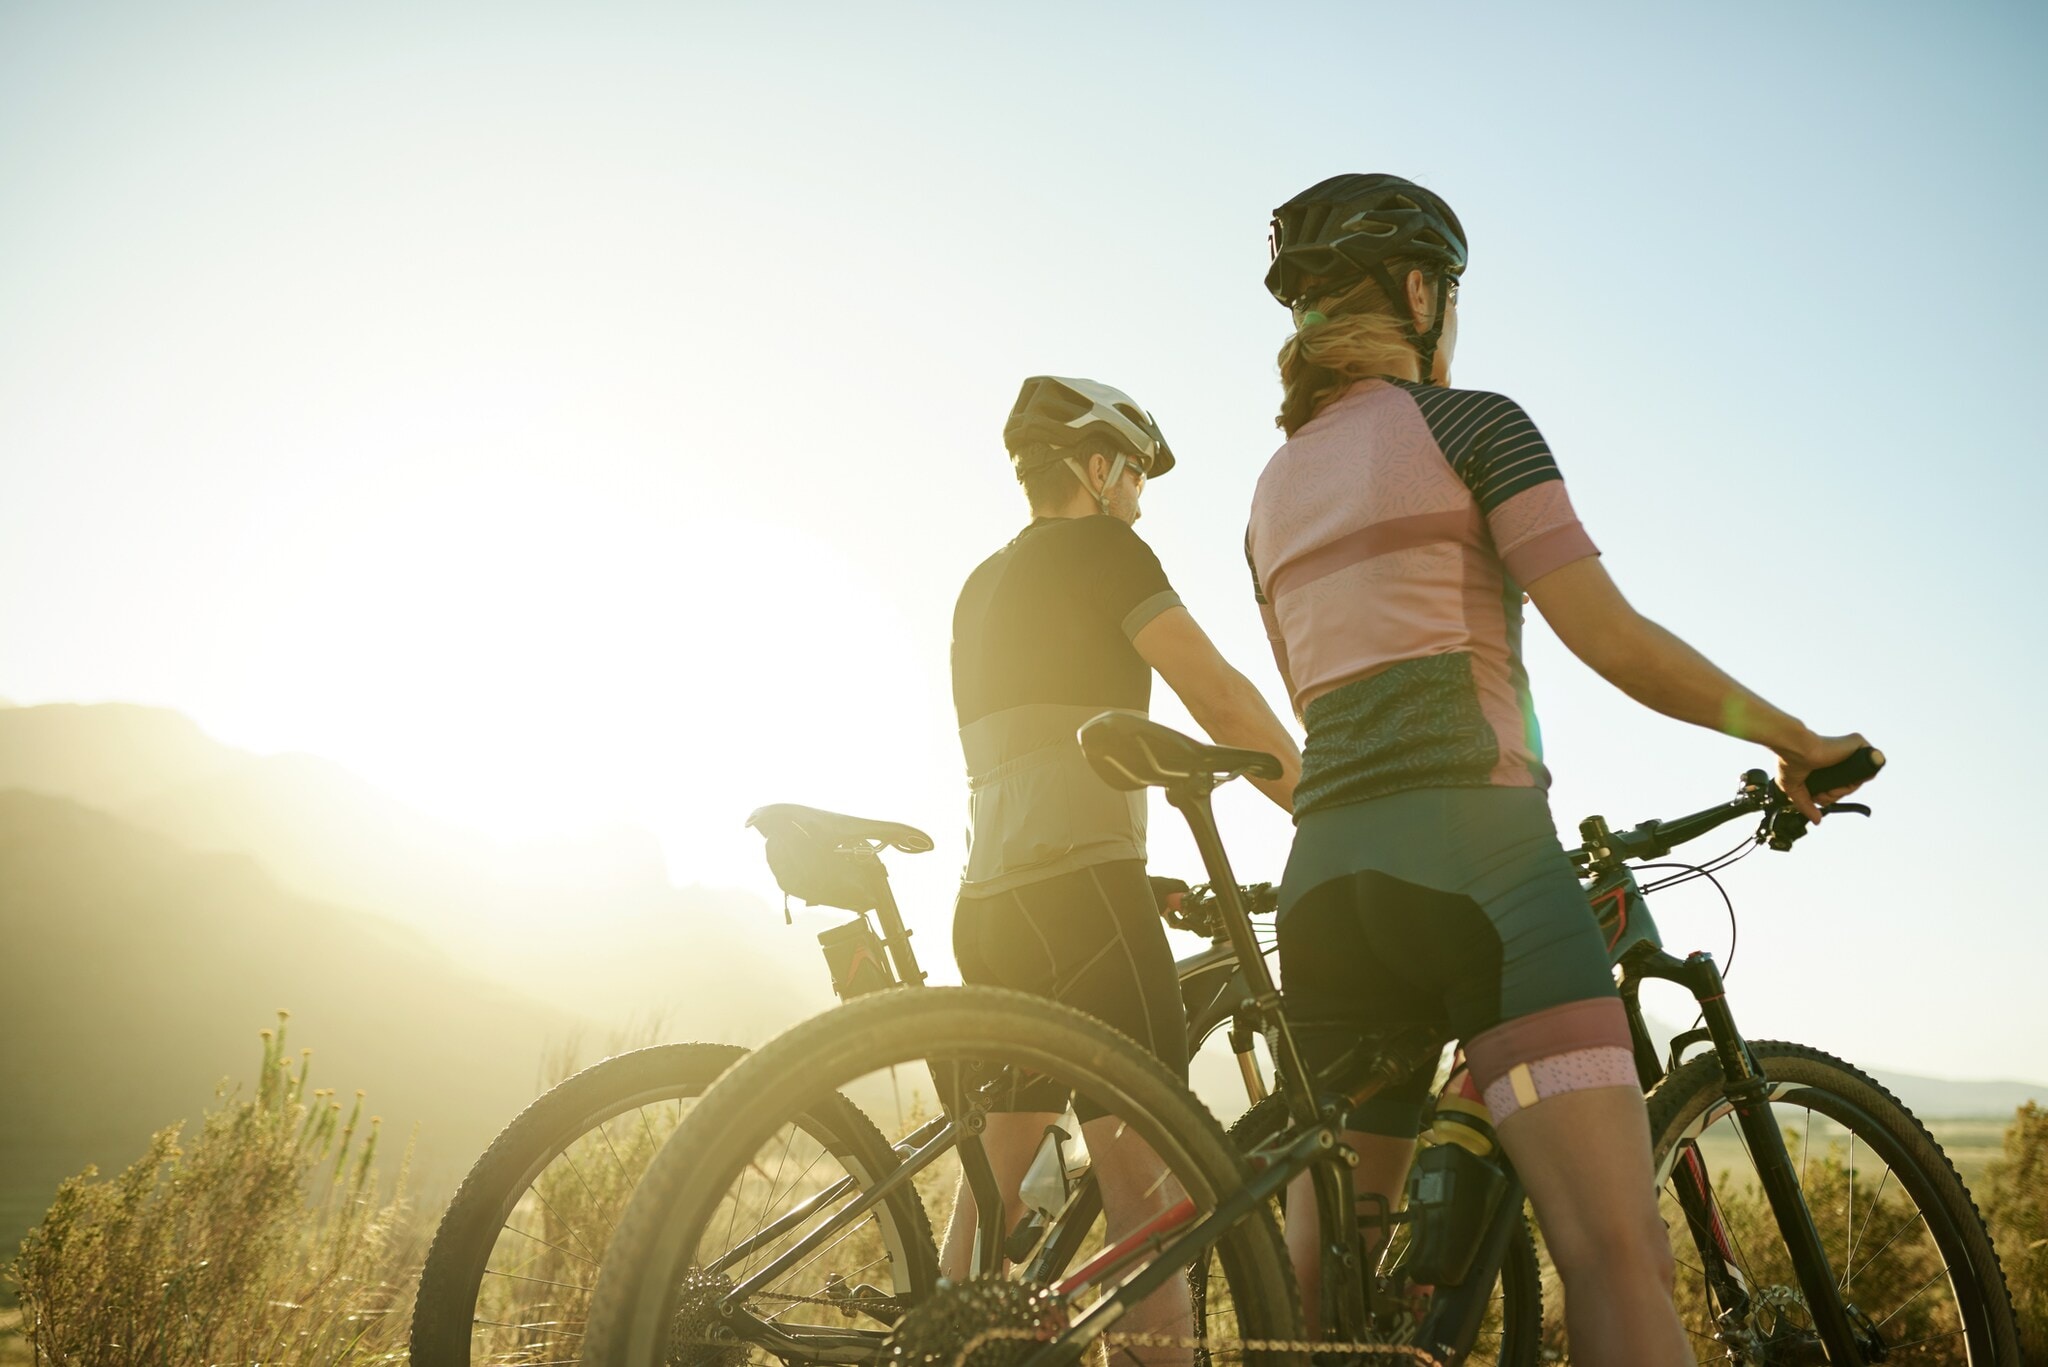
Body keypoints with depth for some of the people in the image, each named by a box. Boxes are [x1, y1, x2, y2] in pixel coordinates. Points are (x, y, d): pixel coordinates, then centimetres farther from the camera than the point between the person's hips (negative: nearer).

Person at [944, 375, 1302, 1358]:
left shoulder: (983, 585, 22)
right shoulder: (1099, 548, -3)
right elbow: (1220, 699, -11)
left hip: (990, 901, 9)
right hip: (1080, 891, -8)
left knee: (994, 1180, 14)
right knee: (1140, 1176, -8)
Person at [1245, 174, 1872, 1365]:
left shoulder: (1275, 487, 22)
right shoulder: (1466, 422, 2)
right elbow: (1614, 641, -5)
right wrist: (1796, 738, 9)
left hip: (1327, 873, 7)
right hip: (1473, 854, -7)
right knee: (1620, 1260, -14)